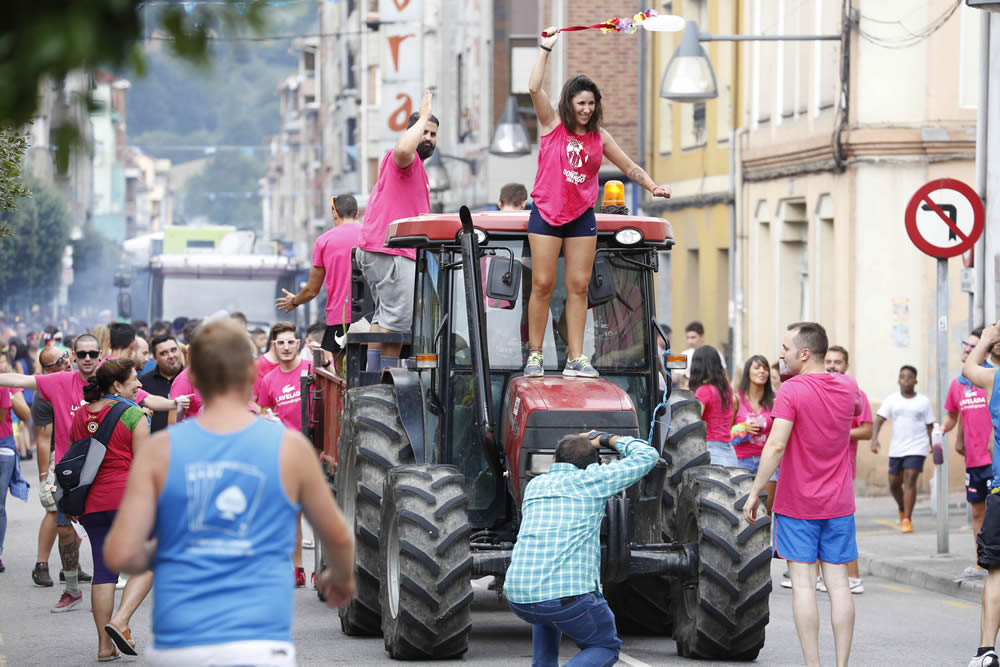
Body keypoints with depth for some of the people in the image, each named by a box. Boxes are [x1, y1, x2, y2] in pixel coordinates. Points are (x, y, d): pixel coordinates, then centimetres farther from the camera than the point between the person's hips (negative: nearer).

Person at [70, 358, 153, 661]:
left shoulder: (80, 416, 11)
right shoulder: (134, 415, -6)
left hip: (92, 504, 6)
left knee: (104, 570, 9)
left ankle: (104, 644, 8)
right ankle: (120, 621, -12)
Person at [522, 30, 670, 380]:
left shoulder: (600, 137, 8)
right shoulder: (552, 126, -1)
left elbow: (628, 166, 14)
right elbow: (535, 88, -12)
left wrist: (653, 186, 0)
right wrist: (545, 48, -11)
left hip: (582, 217, 3)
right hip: (546, 213, -3)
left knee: (579, 287, 1)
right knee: (542, 285, -3)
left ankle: (576, 359, 1)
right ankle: (534, 356, 4)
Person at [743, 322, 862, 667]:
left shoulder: (792, 390, -14)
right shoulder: (848, 387, 4)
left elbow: (776, 446, -21)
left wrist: (755, 492, -16)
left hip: (798, 503, -5)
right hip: (839, 504, 5)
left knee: (803, 583, -2)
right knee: (837, 583, 5)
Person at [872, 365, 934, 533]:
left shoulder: (923, 402, 3)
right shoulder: (891, 400, 4)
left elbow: (930, 427, 7)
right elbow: (879, 419, -4)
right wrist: (874, 438, -19)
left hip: (917, 448, -3)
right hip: (896, 448, 3)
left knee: (910, 481, -15)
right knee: (894, 484, 10)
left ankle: (907, 519, -14)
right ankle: (903, 509, 37)